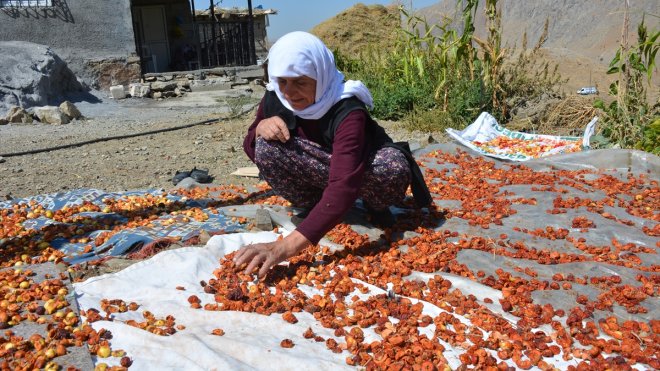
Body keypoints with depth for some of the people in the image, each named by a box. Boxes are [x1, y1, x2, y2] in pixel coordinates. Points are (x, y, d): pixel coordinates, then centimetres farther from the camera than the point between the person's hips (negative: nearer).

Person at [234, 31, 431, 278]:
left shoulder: (347, 111, -35)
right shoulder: (274, 99, -16)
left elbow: (344, 185, -48)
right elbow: (253, 150, -1)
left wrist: (287, 246, -59)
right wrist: (261, 127, -28)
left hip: (364, 168, -3)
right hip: (318, 177, 4)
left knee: (393, 169, -39)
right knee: (267, 146, -26)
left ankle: (375, 205, -4)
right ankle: (312, 206, -5)